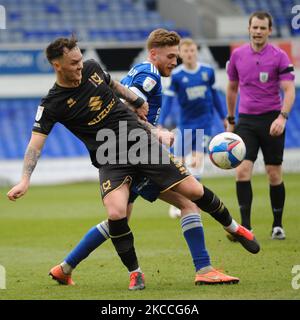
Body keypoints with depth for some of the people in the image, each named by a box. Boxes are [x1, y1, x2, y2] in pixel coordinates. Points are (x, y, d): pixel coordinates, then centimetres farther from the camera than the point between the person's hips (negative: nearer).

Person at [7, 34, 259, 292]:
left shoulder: (92, 68, 2)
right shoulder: (52, 104, -11)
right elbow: (37, 140, -18)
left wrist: (138, 102, 23)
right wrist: (25, 180, -29)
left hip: (142, 142, 3)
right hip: (110, 161, -3)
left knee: (195, 191, -2)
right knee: (116, 214, -27)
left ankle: (234, 227, 24)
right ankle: (135, 273, -5)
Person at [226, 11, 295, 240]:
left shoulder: (279, 56, -5)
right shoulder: (237, 55, 6)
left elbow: (289, 90, -10)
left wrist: (282, 117, -25)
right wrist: (231, 120, 19)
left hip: (272, 120, -2)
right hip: (246, 121, 2)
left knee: (274, 175, 2)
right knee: (242, 171, -12)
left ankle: (277, 225, 15)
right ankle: (246, 227, -10)